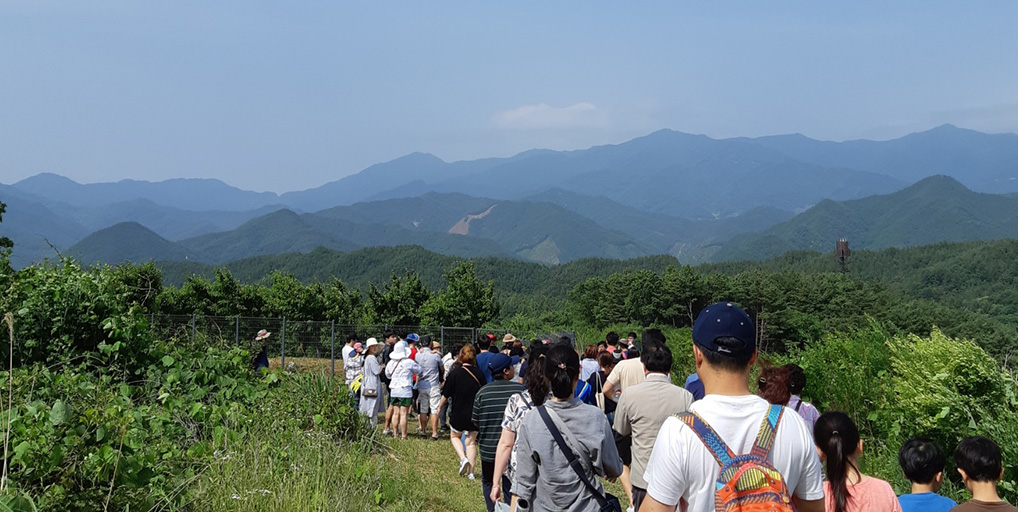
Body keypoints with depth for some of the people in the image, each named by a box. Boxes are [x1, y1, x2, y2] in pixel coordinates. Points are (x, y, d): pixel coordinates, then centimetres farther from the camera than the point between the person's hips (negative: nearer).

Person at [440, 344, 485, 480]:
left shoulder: (455, 373, -11)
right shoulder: (479, 373, -4)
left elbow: (446, 394, -4)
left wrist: (440, 406, 14)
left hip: (458, 413, -2)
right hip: (474, 413, 2)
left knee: (455, 436, 21)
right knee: (471, 441, 11)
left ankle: (463, 458, -3)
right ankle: (470, 472, 7)